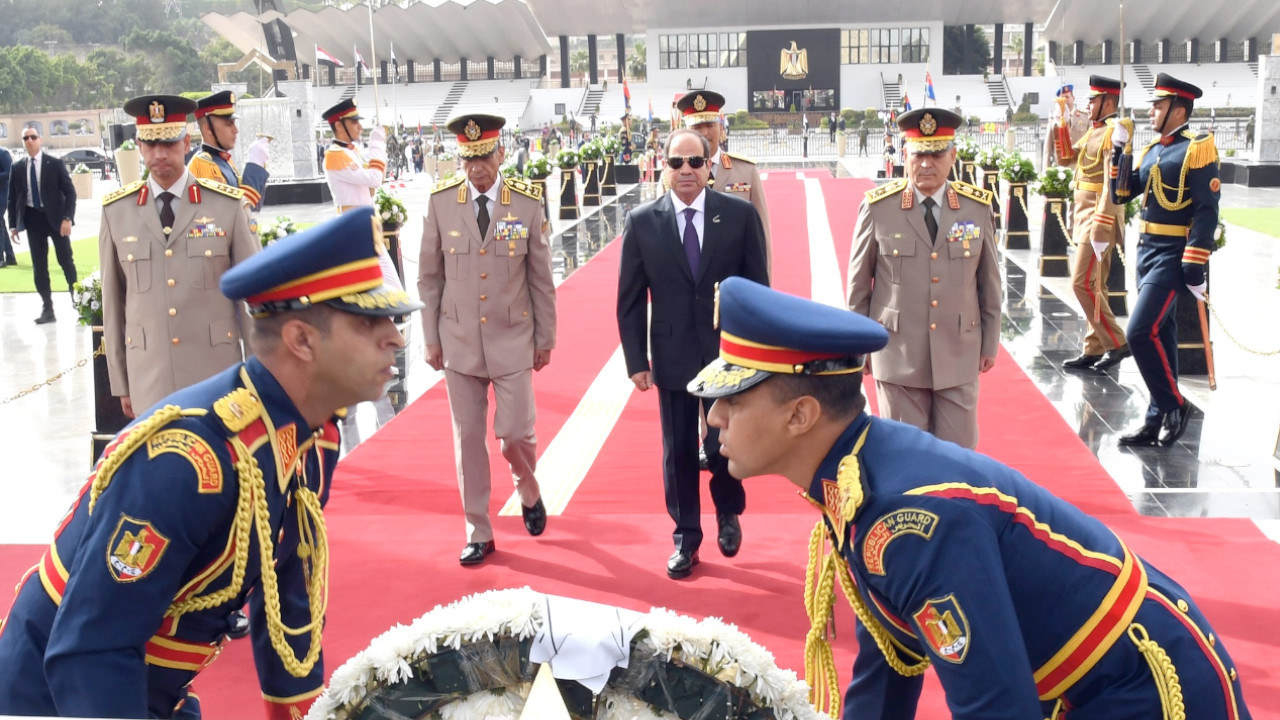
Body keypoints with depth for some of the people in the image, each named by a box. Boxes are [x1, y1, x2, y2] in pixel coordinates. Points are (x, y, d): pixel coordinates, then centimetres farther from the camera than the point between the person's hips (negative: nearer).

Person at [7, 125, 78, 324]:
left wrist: (67, 218, -13)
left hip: (55, 218, -3)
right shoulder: (17, 168, 5)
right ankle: (47, 309, 9)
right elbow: (12, 198, 9)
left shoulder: (55, 164, -2)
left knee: (67, 262, 4)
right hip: (32, 218, 3)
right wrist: (13, 225, 3)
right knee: (39, 265, 4)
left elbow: (70, 192, -4)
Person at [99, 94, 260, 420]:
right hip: (148, 379, 1)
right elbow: (113, 301, 7)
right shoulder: (116, 211, 3)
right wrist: (120, 383, 8)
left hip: (217, 371, -1)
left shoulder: (228, 205, -2)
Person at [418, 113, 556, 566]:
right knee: (468, 439, 7)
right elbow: (430, 277, 4)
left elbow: (542, 278, 2)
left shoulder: (527, 203, -5)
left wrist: (546, 338, 4)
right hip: (459, 341, 1)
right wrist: (431, 337, 4)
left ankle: (529, 493, 32)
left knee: (515, 432, -2)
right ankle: (478, 533, 20)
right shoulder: (441, 202, -2)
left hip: (512, 341, -1)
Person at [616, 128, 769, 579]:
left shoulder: (740, 214, -4)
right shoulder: (642, 222, -2)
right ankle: (686, 537, 27)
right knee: (678, 452, 10)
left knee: (725, 446, 5)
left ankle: (728, 513, 35)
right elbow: (631, 299, 1)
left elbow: (759, 288, 0)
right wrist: (636, 361, -3)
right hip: (673, 356, 1)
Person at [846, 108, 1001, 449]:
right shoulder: (878, 207, -6)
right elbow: (859, 283, 1)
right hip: (898, 356, -1)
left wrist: (990, 343, 10)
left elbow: (989, 281, 7)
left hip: (959, 356, 2)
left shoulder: (978, 207, -1)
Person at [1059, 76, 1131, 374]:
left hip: (1100, 217, -10)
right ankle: (1095, 349, 15)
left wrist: (1101, 227, -25)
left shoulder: (1114, 132, -14)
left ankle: (1116, 344, -3)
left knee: (1083, 283, -11)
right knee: (1094, 285, 11)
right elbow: (1063, 158, 20)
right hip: (1086, 216, 10)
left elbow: (1113, 185, -20)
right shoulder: (1093, 131, 15)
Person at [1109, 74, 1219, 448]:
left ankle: (1174, 406, 1)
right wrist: (1119, 151, 2)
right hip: (1147, 253, 8)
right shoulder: (1151, 151, 12)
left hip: (1172, 257, -8)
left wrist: (1195, 264, -20)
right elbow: (1120, 195, 11)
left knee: (1141, 333, -15)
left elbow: (1207, 212, -15)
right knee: (1160, 335, 12)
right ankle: (1158, 419, 19)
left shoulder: (1197, 149, -11)